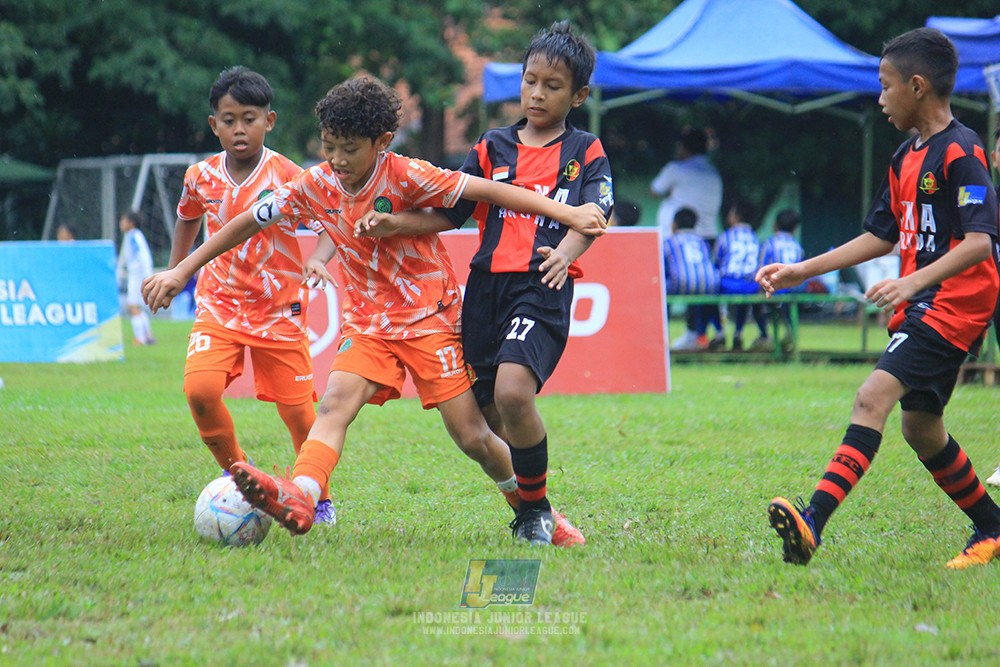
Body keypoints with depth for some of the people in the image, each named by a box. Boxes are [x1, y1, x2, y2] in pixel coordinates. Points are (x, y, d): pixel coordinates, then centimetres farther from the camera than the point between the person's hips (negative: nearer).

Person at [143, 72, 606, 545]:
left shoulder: (404, 176, -17)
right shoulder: (315, 186, -4)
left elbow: (487, 191, -19)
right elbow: (249, 222, 6)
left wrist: (567, 214, -25)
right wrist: (180, 272, 7)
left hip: (430, 315, -3)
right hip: (367, 322, 4)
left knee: (472, 437, -5)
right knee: (336, 402, -23)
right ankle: (299, 498, -43)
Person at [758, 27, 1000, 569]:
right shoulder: (906, 157, 15)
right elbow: (881, 236, 22)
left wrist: (914, 281, -34)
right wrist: (802, 271, 18)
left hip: (955, 304, -10)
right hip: (921, 305, 10)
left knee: (874, 396, -23)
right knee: (920, 428, 13)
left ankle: (814, 520, -37)